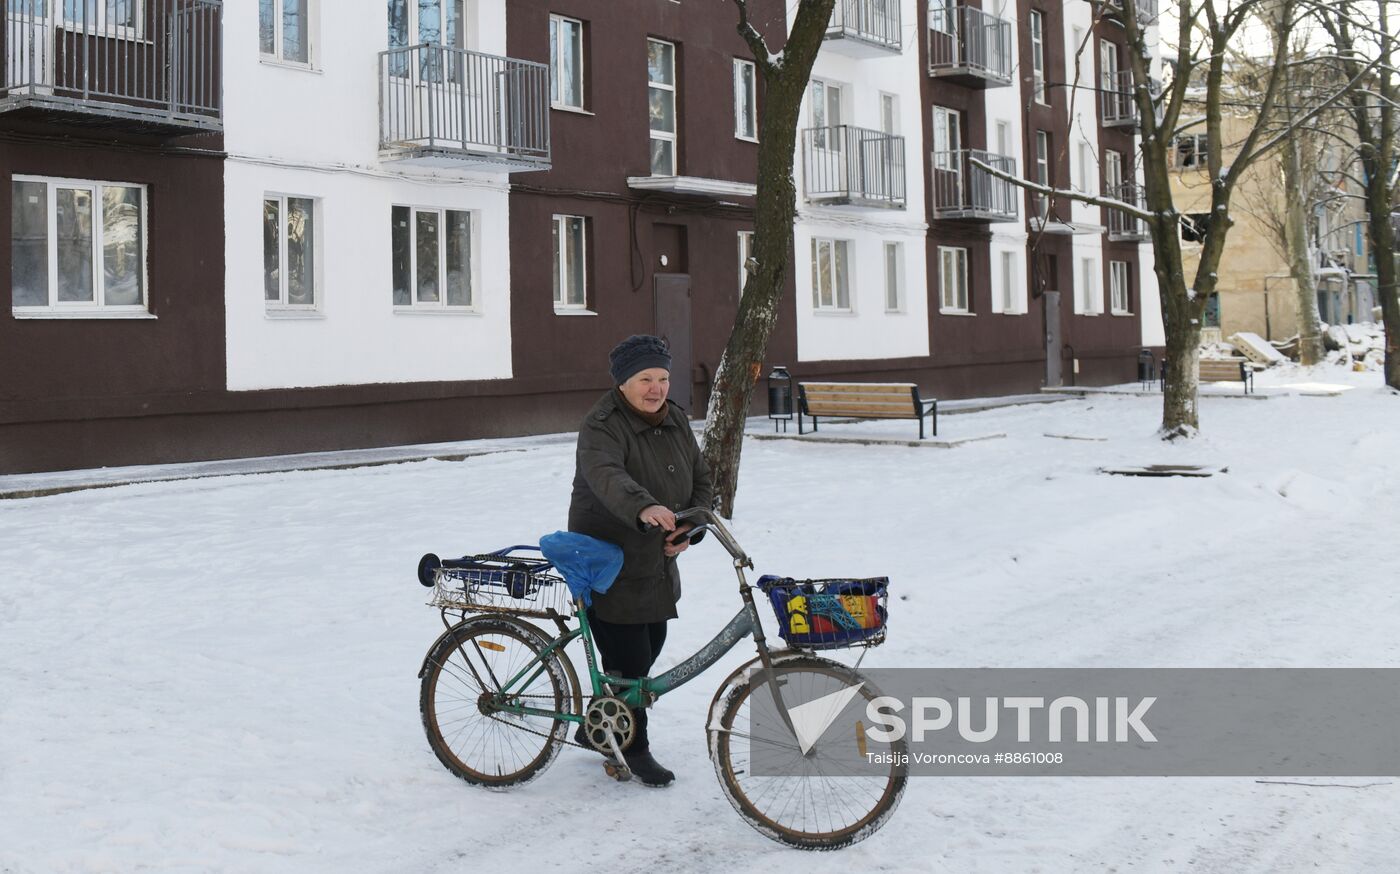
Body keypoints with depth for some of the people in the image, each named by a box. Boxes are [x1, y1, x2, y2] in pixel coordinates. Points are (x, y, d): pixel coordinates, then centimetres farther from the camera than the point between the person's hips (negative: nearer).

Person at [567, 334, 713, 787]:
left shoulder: (676, 422, 5)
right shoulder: (602, 427, -20)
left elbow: (701, 481, 10)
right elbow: (607, 477, -40)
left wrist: (688, 529, -8)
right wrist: (645, 509, -60)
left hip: (656, 564, 8)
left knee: (649, 649, 17)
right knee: (628, 659, -5)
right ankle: (634, 749, 16)